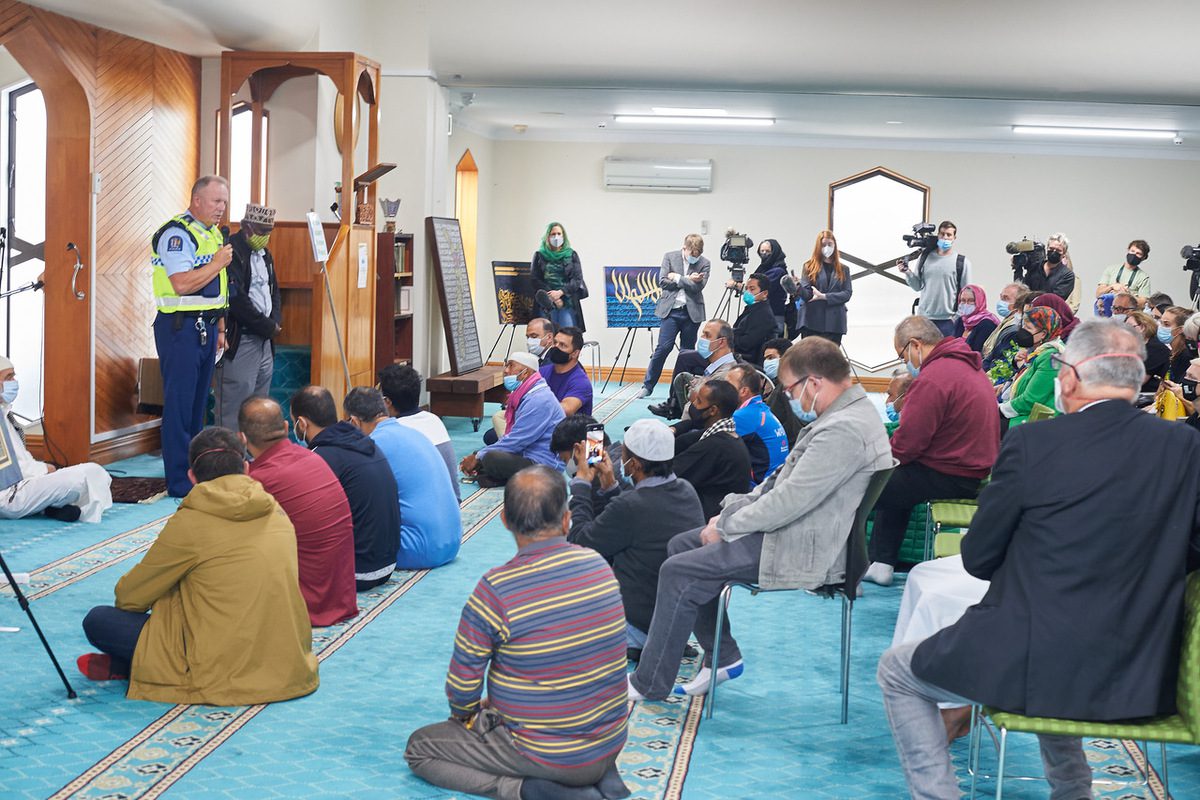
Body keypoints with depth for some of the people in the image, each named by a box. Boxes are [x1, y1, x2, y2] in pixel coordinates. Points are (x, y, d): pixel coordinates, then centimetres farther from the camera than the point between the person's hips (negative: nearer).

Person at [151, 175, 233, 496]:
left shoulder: (214, 233, 16)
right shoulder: (176, 233, -13)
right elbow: (182, 284, -23)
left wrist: (220, 328, 20)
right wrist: (218, 264, -14)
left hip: (206, 327, 9)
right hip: (180, 327, -9)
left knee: (198, 404, 13)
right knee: (179, 404, -6)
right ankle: (179, 482, -3)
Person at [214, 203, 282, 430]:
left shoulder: (264, 254, 16)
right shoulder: (230, 251, -13)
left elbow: (274, 290, 24)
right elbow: (236, 300, -20)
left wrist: (275, 322, 4)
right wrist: (268, 327, -11)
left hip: (265, 340, 9)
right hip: (238, 341, -9)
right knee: (234, 411, -8)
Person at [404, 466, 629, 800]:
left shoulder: (494, 590, -23)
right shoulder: (600, 565, -6)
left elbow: (462, 689, -14)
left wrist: (466, 713, 11)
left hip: (547, 756, -5)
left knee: (418, 748, 13)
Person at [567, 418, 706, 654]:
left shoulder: (630, 507, -28)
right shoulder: (687, 491, -4)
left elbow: (578, 543, -11)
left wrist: (582, 482, -3)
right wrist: (610, 487, 8)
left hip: (640, 627, -8)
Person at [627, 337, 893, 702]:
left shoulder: (844, 430, -24)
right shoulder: (841, 414, 11)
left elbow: (789, 501, -25)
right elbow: (783, 480, 17)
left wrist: (726, 526, -13)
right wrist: (732, 511, 7)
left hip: (803, 551, -11)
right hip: (789, 529, 11)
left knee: (679, 573, -12)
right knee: (680, 546, 12)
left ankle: (649, 685, 0)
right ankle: (723, 658, 17)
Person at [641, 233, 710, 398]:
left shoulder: (704, 264, 1)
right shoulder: (670, 257, 2)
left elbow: (698, 286, -11)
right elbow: (662, 282, -5)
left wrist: (677, 277, -11)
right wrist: (687, 280, -9)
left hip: (692, 312, 1)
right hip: (670, 310, -1)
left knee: (687, 351, 6)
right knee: (663, 348, -7)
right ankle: (647, 386, 1)